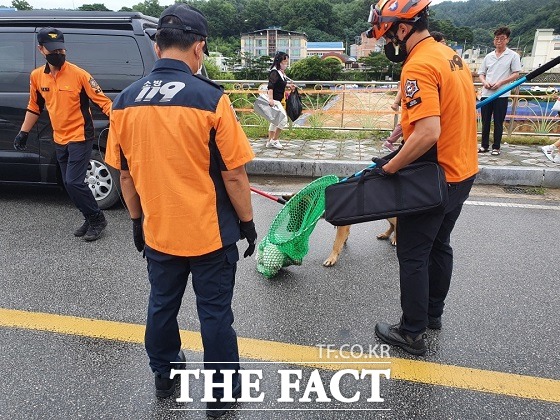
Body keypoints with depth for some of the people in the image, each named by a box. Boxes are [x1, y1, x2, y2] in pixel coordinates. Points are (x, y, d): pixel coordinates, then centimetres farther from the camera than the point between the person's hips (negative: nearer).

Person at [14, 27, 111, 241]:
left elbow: (103, 101, -15)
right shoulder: (36, 76, 3)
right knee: (69, 183, 12)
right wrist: (23, 133, 20)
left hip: (80, 138, -6)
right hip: (59, 140, 7)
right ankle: (90, 220, 27)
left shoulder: (79, 74, -14)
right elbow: (34, 107, 16)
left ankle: (97, 219, 8)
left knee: (74, 182, -11)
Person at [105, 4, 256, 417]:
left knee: (162, 305, 23)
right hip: (210, 231, -4)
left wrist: (137, 220, 17)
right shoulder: (210, 98, -17)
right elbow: (234, 174, -14)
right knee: (215, 313, 12)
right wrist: (247, 221, -1)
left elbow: (125, 173, 5)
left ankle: (164, 375, 45)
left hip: (158, 231, 4)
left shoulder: (125, 101, -3)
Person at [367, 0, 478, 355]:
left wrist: (390, 167, -21)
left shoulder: (418, 66, -22)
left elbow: (428, 133, -31)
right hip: (462, 172, 9)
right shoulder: (451, 55, 8)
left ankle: (413, 333, 18)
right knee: (439, 246, 21)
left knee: (413, 256, 4)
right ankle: (433, 312, 38)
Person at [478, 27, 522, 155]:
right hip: (486, 94, 4)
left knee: (498, 122, 1)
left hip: (501, 94, -3)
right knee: (485, 121, 6)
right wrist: (484, 82, -6)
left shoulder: (513, 55, 4)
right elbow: (481, 73, 16)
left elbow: (516, 74, -1)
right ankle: (484, 145, 16)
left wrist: (500, 83, -14)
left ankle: (496, 147, 8)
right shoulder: (488, 56, 14)